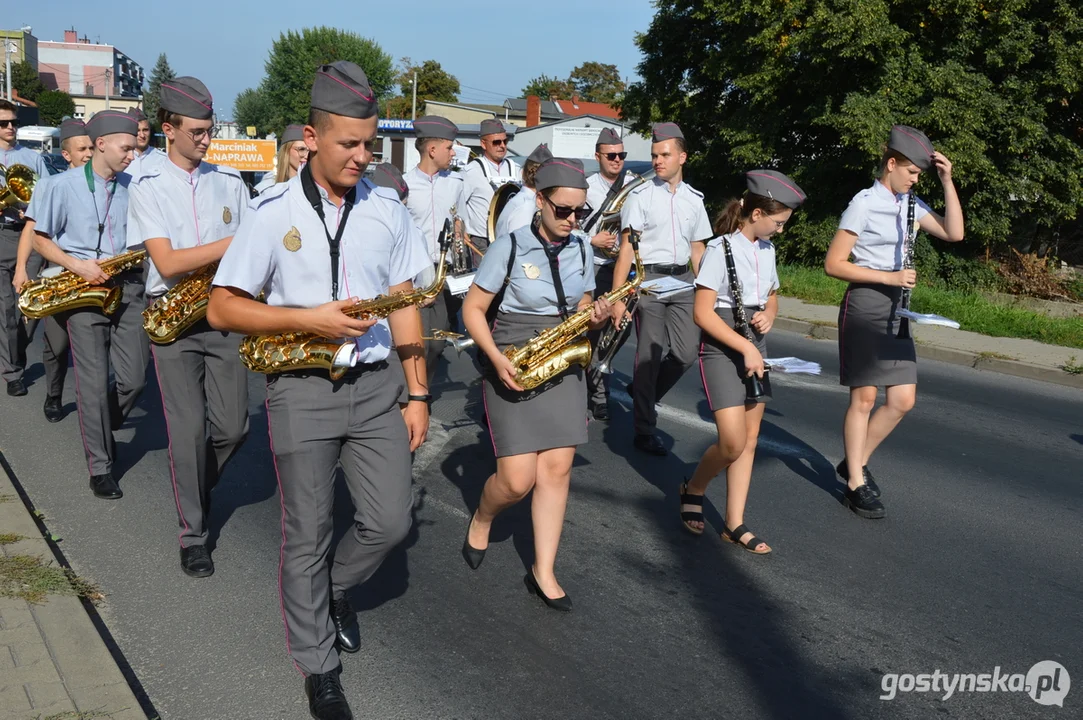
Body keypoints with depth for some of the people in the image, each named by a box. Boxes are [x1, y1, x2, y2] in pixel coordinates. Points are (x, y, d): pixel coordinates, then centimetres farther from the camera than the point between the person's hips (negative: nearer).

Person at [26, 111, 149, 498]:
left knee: (133, 379, 1)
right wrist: (77, 265, -14)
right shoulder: (63, 186, -4)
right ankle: (100, 467, 6)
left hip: (127, 287, 3)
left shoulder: (133, 186, 5)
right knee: (94, 383, -4)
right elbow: (41, 238, 0)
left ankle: (102, 429, 31)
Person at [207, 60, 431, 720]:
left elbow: (404, 304, 8)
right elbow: (223, 308, -5)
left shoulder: (388, 209, 4)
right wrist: (310, 319, -17)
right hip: (303, 390, -3)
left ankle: (336, 589, 34)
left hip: (376, 385, 3)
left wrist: (417, 394, 5)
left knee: (390, 522, 2)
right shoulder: (274, 213, -6)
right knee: (308, 536, 6)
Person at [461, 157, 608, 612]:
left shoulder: (579, 251, 6)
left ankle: (544, 572, 9)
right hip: (513, 368, -4)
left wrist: (596, 317, -8)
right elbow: (472, 309, -6)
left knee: (557, 469, -1)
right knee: (517, 480, -8)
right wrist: (496, 358, -19)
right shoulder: (509, 248, -10)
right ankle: (480, 520, 26)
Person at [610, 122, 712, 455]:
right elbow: (627, 249, -7)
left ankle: (642, 392, 27)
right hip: (649, 280, -4)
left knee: (686, 354, -1)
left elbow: (698, 250, 16)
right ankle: (645, 432, 10)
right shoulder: (640, 196, -3)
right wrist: (617, 297, -14)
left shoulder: (694, 199, 11)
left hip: (682, 282, 4)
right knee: (649, 356, -1)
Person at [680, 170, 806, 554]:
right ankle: (692, 491, 15)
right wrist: (745, 347, -19)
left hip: (754, 348, 8)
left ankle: (735, 524, 14)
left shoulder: (766, 249, 9)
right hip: (721, 349, -7)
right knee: (732, 443, -13)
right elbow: (703, 313, -17)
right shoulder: (720, 248, -14)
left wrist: (768, 316, 0)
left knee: (749, 439, 6)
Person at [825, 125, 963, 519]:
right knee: (865, 398, 0)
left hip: (895, 309, 7)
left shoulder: (910, 203, 10)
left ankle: (855, 464, 24)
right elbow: (834, 264, -13)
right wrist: (889, 276, -18)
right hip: (864, 306, -7)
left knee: (903, 400, 5)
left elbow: (954, 233, 6)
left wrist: (947, 181, 1)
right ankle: (856, 485, 13)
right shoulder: (864, 203, -11)